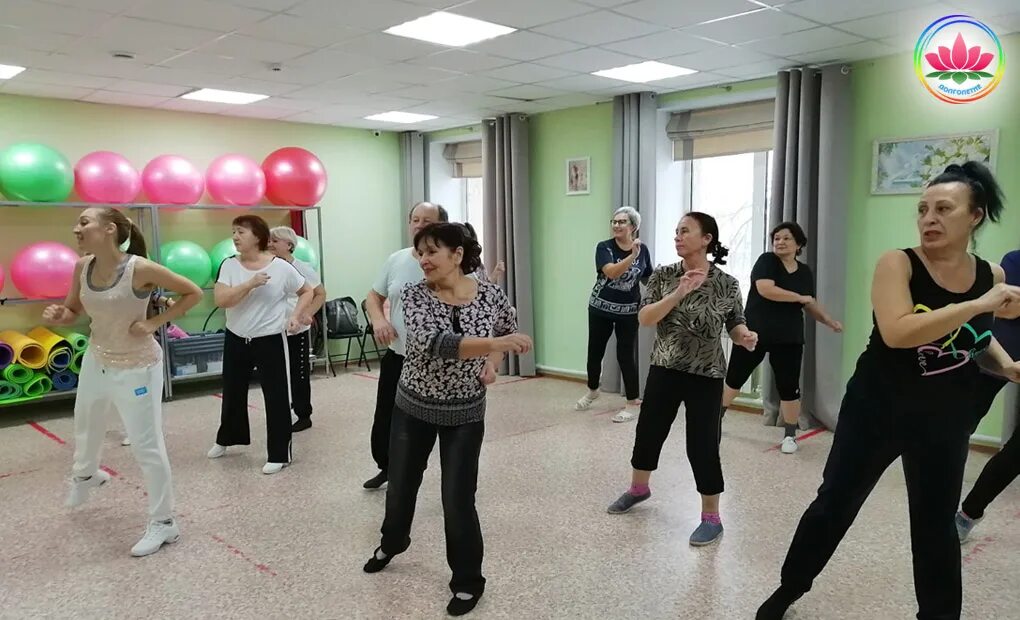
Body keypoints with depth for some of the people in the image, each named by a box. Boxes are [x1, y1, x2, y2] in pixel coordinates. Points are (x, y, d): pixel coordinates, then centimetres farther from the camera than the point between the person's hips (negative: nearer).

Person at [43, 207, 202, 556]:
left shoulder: (140, 269, -25)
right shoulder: (82, 267, -7)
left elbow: (193, 293, -16)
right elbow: (73, 312, 8)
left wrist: (154, 322, -20)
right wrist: (57, 316, -15)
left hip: (137, 368, -7)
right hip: (96, 360, 7)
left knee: (147, 447, -3)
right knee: (86, 425, 29)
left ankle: (163, 523, 13)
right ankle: (85, 475, 63)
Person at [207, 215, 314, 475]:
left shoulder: (281, 267, -10)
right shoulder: (229, 265, -3)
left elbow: (307, 291, 3)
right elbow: (220, 300, -15)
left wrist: (296, 315, -11)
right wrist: (250, 284, -25)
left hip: (271, 340, -3)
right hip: (236, 339, 4)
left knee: (276, 396, 0)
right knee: (232, 392, 20)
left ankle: (279, 454, 13)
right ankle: (226, 439, 44)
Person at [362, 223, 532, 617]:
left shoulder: (491, 295, -12)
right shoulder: (414, 296, -17)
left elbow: (509, 328, 10)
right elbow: (434, 343, -35)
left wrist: (491, 364, -7)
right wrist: (496, 343, -45)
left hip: (465, 413, -1)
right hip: (413, 408, 1)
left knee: (458, 500, -1)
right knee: (401, 485, 20)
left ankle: (468, 581, 23)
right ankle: (392, 543, 52)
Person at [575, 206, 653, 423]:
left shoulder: (643, 250, -1)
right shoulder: (604, 247, -9)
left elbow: (648, 278, 11)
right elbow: (611, 272, -27)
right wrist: (632, 256, -37)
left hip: (629, 311, 0)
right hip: (601, 308, 0)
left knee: (626, 355, -1)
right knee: (595, 351, 12)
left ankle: (633, 403, 12)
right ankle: (592, 390, 37)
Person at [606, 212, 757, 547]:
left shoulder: (726, 284, -7)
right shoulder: (663, 275, -3)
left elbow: (735, 325, 2)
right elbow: (644, 318, -12)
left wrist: (745, 336, -20)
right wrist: (678, 293, -24)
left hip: (705, 377, -3)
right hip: (664, 371, 3)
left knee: (702, 445, -2)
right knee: (648, 432, 15)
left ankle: (711, 518, 17)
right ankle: (638, 489, 43)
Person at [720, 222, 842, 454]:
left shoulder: (805, 273, 7)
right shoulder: (767, 261, -8)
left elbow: (811, 305, 15)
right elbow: (765, 289, -23)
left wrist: (829, 321, -1)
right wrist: (800, 297, -16)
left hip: (788, 339, 3)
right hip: (754, 332, -2)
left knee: (789, 388, 1)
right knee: (734, 377, 10)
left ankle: (790, 436, 16)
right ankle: (717, 417, 30)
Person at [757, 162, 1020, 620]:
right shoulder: (897, 263, -15)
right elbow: (897, 331, -33)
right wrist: (979, 304, -31)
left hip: (946, 418, 3)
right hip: (877, 408, -3)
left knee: (936, 523, 14)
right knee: (834, 504, 8)